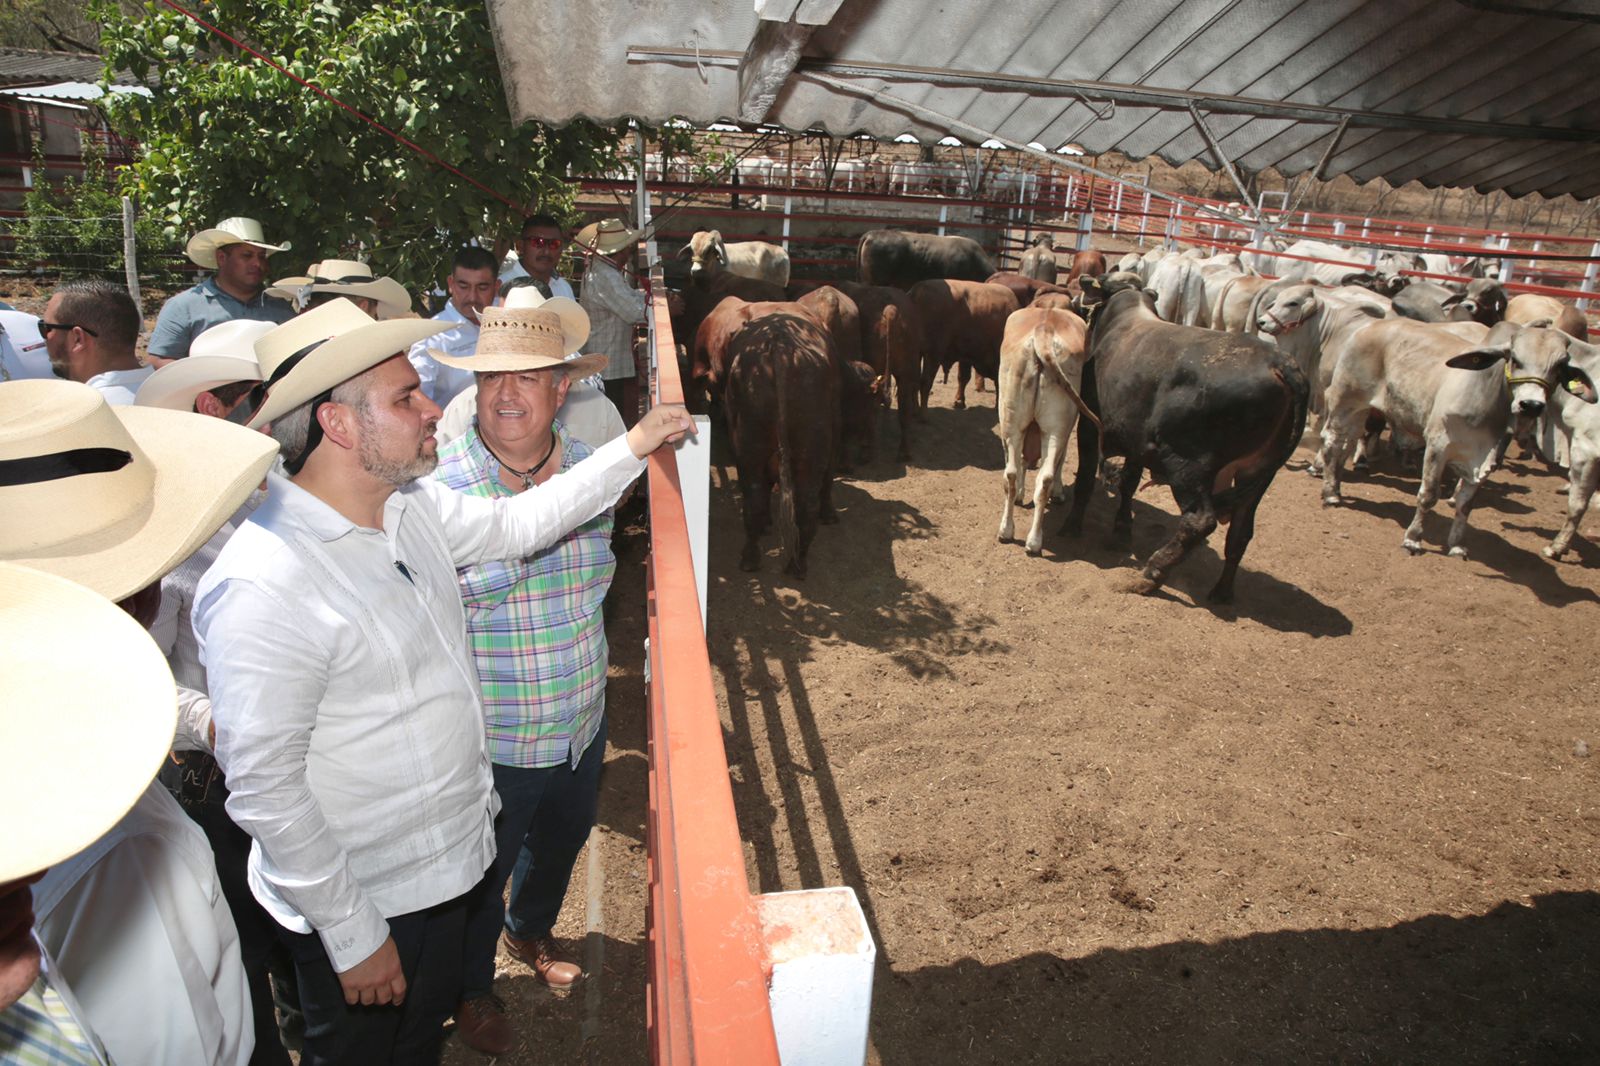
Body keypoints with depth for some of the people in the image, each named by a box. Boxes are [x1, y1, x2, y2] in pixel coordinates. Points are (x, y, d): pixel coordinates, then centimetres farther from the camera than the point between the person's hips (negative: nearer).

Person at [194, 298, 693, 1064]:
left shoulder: (414, 508, -4)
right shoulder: (262, 586, -29)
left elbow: (518, 523, 11)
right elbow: (264, 790, -25)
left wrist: (634, 447, 6)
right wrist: (353, 936, -17)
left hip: (443, 868, 7)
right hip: (362, 903, -7)